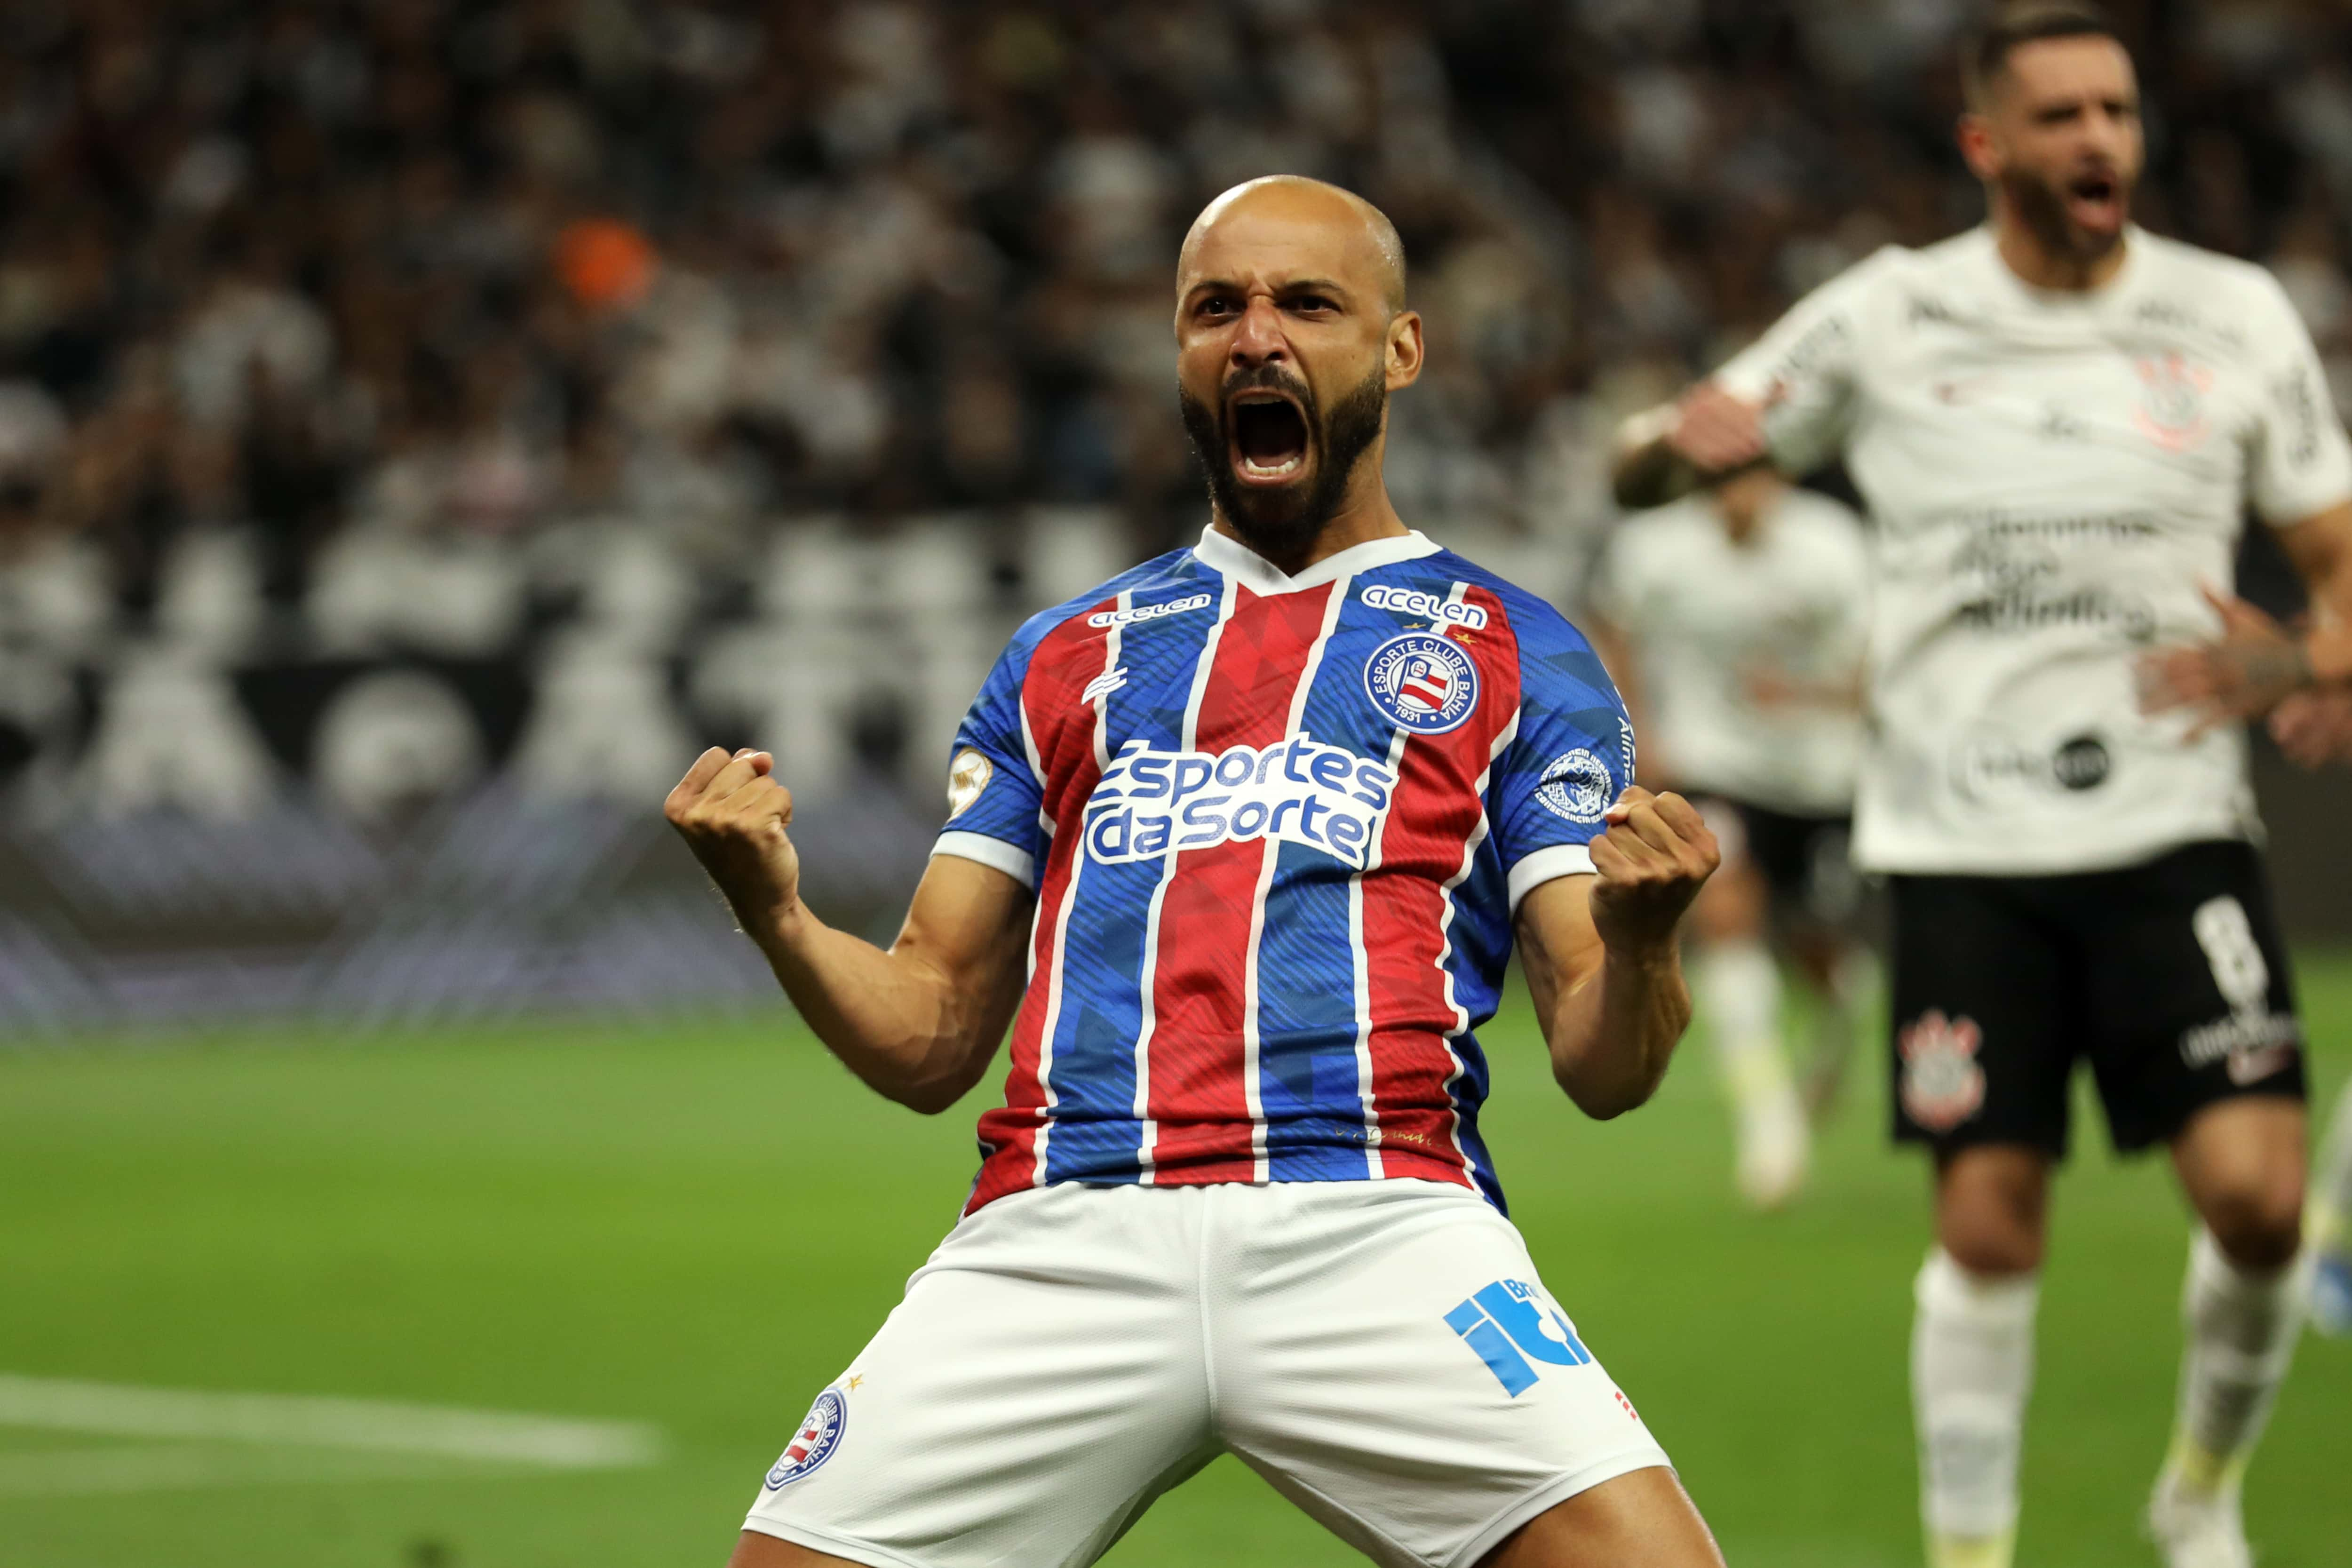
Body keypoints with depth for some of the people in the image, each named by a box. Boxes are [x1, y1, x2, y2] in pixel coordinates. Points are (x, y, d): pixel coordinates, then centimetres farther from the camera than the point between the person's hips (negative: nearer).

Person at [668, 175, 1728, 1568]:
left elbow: (1601, 1070, 9)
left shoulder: (1516, 656, 17)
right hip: (1059, 1237, 2)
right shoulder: (1066, 659, 25)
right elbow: (931, 1038, 21)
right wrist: (776, 915, 1)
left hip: (1374, 1234, -2)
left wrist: (1635, 938, -14)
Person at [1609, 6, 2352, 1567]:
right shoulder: (1885, 320, 2)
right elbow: (1648, 466, 9)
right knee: (1988, 1222, -3)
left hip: (2174, 828, 0)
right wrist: (1680, 441, -16)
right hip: (1963, 840, 0)